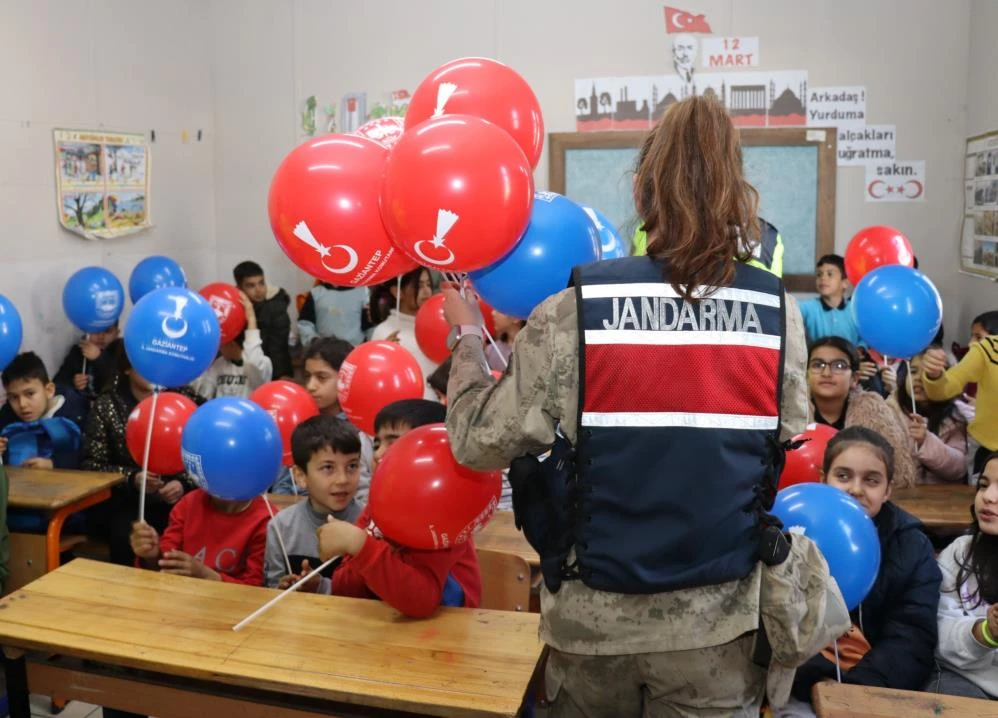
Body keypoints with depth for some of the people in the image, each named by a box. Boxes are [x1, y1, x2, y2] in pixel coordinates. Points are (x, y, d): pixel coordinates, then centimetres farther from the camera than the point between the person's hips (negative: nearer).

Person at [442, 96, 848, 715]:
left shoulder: (571, 316, -16)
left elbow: (479, 443, -10)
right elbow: (788, 434, 5)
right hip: (717, 623, 1)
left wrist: (467, 335, 6)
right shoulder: (779, 314, -9)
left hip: (594, 620, 0)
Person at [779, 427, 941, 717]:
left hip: (874, 691, 2)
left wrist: (855, 689, -18)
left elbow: (912, 639, -4)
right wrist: (816, 681, -22)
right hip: (799, 689, -2)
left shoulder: (913, 547, 4)